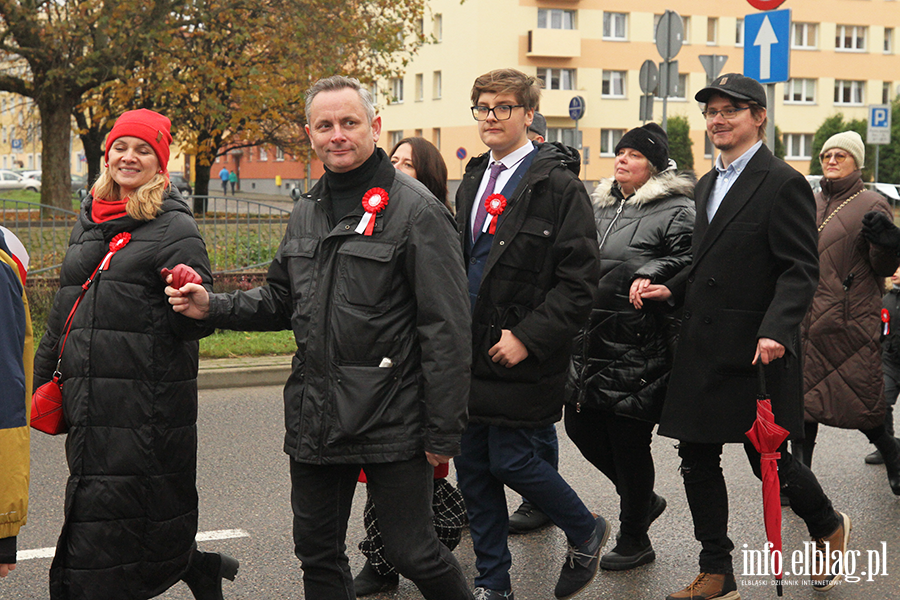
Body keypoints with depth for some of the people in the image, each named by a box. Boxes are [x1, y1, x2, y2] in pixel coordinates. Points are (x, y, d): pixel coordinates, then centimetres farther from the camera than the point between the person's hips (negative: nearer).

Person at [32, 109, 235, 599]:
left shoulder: (174, 227, -3)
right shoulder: (88, 223, 17)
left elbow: (196, 322, -9)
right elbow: (63, 310, 24)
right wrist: (43, 374, 21)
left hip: (148, 404, -7)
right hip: (87, 398, 7)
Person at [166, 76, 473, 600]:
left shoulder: (415, 211, -10)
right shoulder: (306, 213, 12)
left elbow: (446, 330, -12)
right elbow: (282, 300, 23)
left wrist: (443, 433, -14)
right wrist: (214, 307, 4)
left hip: (391, 420, -7)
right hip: (315, 419, 7)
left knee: (413, 553, 2)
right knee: (318, 554, 15)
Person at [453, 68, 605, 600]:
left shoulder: (557, 184, -10)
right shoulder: (474, 181, 14)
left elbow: (580, 281, -14)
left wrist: (527, 336, -19)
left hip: (521, 352, -7)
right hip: (472, 349, 7)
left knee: (510, 459, -5)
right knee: (472, 463, 8)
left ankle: (587, 534, 22)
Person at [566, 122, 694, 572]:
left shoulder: (676, 210, -5)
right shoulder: (601, 206, 17)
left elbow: (691, 258, -16)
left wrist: (652, 273, -28)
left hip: (638, 348, -8)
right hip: (591, 341, 8)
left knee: (627, 437, -1)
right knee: (580, 424, 9)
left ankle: (634, 540, 17)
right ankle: (643, 500, 32)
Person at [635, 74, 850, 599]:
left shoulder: (783, 183, -10)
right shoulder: (708, 185, 16)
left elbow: (801, 269, -15)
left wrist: (776, 330, -27)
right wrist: (674, 289, 6)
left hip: (756, 352, -8)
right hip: (702, 348, 8)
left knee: (770, 460, 3)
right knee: (697, 458, 8)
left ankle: (829, 527, 33)